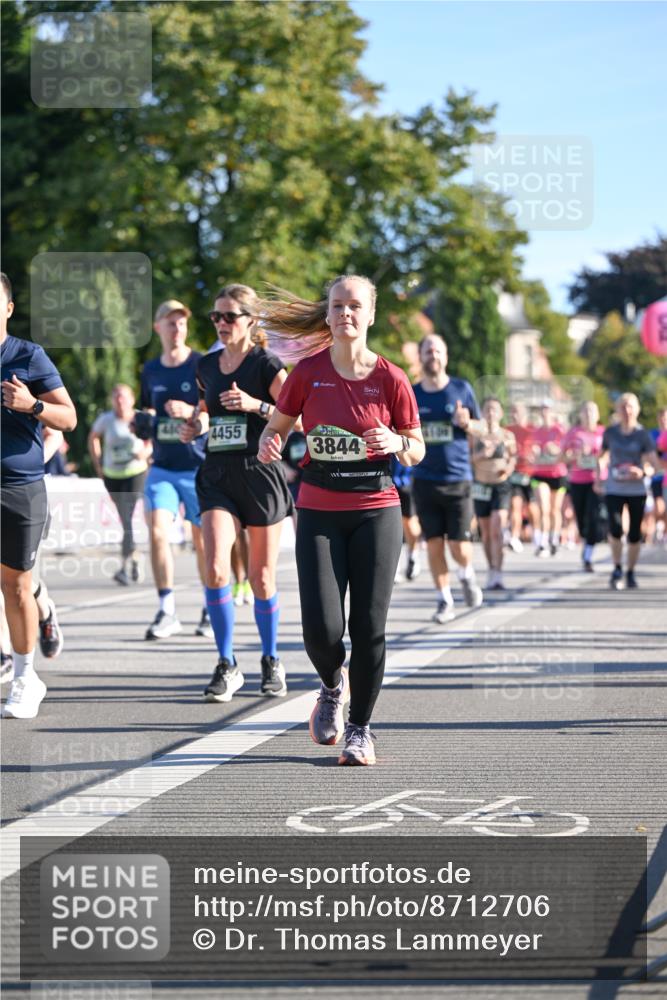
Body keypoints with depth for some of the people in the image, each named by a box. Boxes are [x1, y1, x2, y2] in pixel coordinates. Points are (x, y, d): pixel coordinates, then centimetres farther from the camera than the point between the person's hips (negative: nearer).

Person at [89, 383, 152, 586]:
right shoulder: (106, 419, -5)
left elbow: (150, 444, 6)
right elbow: (93, 438, 12)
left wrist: (145, 452, -16)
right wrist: (98, 465, 6)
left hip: (136, 473, -2)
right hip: (112, 476, 2)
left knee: (128, 517, -15)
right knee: (125, 520, 8)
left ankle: (125, 566, -18)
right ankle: (134, 559, 28)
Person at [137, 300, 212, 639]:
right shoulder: (150, 370, 11)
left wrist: (190, 411, -23)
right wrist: (141, 424, 3)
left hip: (198, 467, -3)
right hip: (162, 467, 4)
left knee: (202, 541, 5)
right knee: (157, 531, -12)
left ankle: (210, 612, 20)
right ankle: (167, 612, -8)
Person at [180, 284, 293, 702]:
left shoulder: (267, 365, -6)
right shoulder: (207, 366, 10)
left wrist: (257, 405, -22)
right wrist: (196, 425, 7)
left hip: (261, 475, -4)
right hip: (218, 476, 4)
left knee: (262, 578, 5)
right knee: (215, 569, -15)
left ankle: (272, 662, 24)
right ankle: (227, 666, -5)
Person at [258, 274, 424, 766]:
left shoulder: (390, 378, -2)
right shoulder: (308, 371, -1)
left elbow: (417, 450, 6)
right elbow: (279, 423, 11)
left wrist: (395, 442, -16)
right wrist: (269, 443, -11)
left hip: (376, 509, 0)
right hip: (319, 511, 0)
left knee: (369, 625, -3)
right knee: (321, 627, -9)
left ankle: (360, 729, 14)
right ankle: (333, 687, 26)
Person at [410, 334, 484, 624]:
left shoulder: (461, 389, 1)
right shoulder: (411, 394, 4)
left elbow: (479, 428, 8)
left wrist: (467, 423, -14)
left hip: (458, 479, -1)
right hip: (425, 480, 1)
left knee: (459, 546, -5)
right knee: (434, 543, 2)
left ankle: (467, 575, 29)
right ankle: (444, 600, 17)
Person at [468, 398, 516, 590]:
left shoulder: (507, 436, 0)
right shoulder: (475, 434, 0)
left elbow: (513, 456, 13)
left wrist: (509, 468, -7)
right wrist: (480, 455, -19)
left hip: (501, 486, -2)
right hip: (481, 486, 2)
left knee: (497, 531, -15)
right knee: (486, 533, 9)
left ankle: (497, 575, -20)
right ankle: (492, 571, 25)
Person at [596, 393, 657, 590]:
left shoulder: (643, 435, -4)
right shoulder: (610, 432, 1)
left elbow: (654, 464, -6)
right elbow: (602, 455, 17)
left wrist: (643, 472, -26)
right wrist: (599, 475, 4)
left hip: (636, 490, 0)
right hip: (613, 489, 0)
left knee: (635, 533, 4)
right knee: (615, 528, -18)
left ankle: (630, 573, 23)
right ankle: (617, 568, 1)